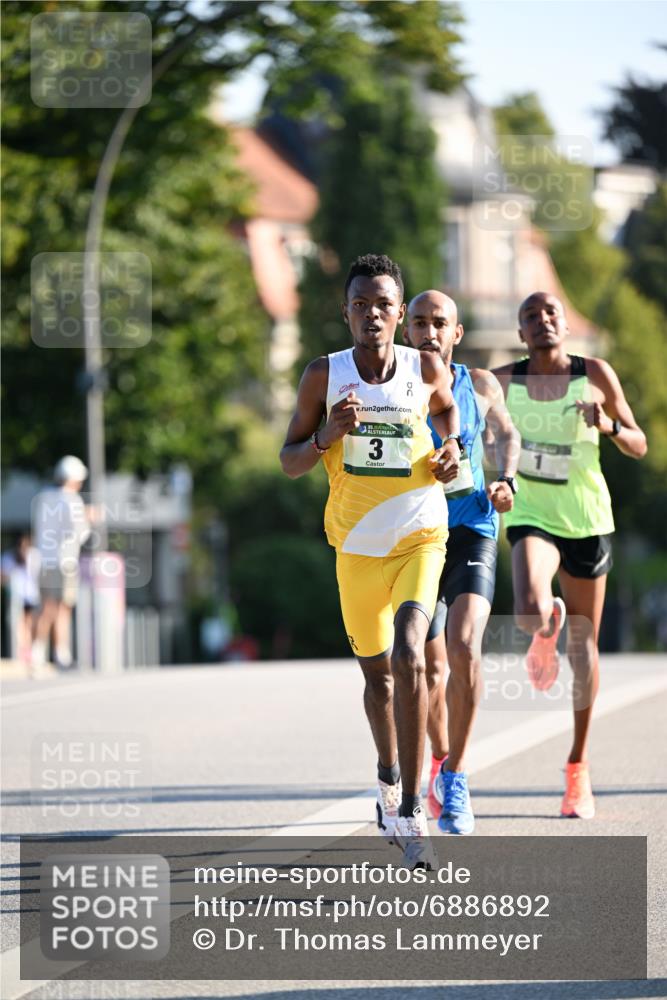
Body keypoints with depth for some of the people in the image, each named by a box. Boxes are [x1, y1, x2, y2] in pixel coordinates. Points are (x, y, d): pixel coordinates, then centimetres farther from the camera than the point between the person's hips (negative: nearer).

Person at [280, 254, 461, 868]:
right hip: (356, 544, 2)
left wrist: (451, 449, 0)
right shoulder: (324, 375, -5)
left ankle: (410, 809, -22)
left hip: (420, 538, -2)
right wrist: (327, 434, -20)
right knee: (377, 673, 15)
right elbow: (291, 463, -1)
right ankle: (389, 775, 45)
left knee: (409, 657, -23)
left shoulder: (426, 369, -4)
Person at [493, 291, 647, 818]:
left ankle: (579, 766, 20)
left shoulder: (596, 375, -4)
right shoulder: (503, 382, -3)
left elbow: (639, 446, 2)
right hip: (530, 516, -1)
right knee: (530, 612, -29)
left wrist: (608, 425, -18)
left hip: (586, 518, 1)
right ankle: (546, 630, 12)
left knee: (584, 645, 6)